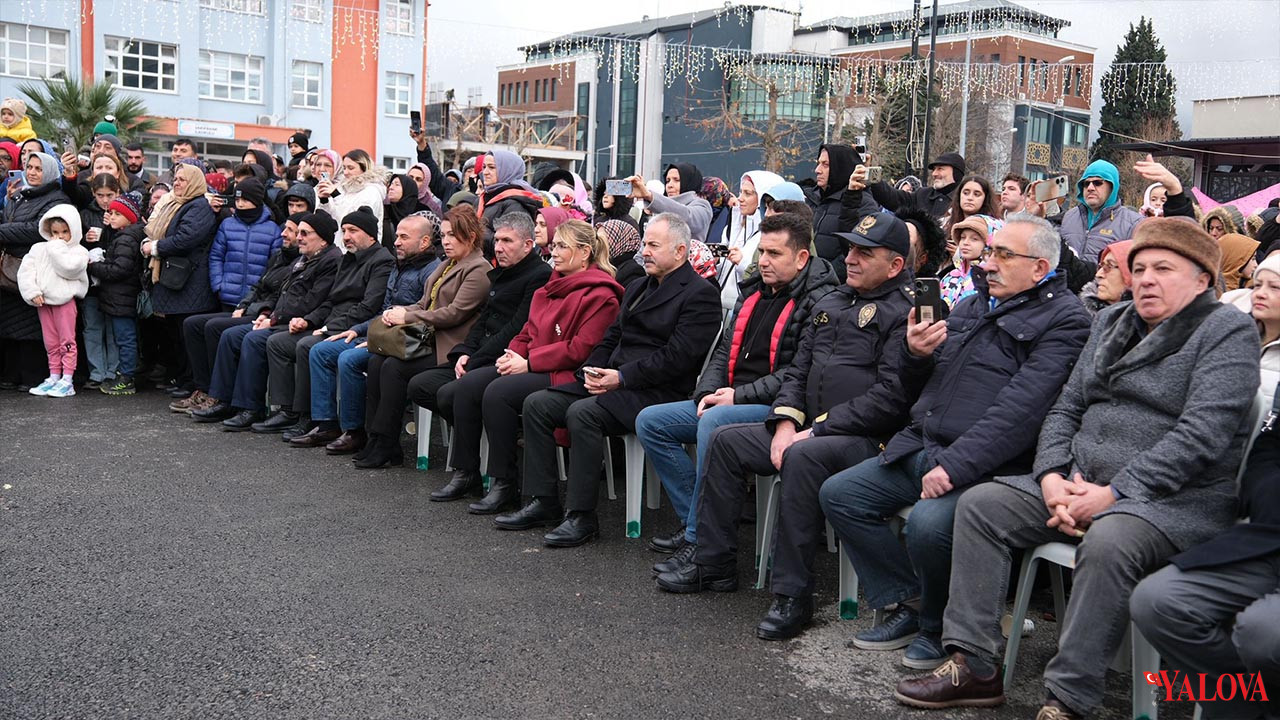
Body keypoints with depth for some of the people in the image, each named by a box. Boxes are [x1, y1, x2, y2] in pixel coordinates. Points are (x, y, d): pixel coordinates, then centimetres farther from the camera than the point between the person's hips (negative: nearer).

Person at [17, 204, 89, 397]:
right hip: (43, 301, 5)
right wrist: (32, 292, -8)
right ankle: (53, 378, 20)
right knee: (50, 343, 12)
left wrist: (57, 248, -10)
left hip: (65, 300, -5)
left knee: (67, 340, -1)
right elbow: (25, 270, 4)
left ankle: (67, 380, 1)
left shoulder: (78, 251, -2)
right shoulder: (39, 249, 11)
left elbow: (69, 268, -21)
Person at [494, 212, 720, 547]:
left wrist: (622, 377, -19)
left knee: (582, 413, -31)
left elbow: (676, 358, -16)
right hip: (613, 380, 9)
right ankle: (543, 502, 0)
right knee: (536, 403, -4)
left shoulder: (700, 294, -7)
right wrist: (592, 371, 1)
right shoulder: (638, 286, 22)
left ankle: (582, 516, -21)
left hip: (657, 391, -9)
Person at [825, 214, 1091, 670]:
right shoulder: (972, 305, 18)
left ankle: (940, 625, -1)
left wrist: (956, 465, -27)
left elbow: (1020, 409, -20)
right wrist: (914, 354, -1)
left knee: (928, 523, -32)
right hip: (921, 447, 8)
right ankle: (911, 603, 7)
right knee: (839, 494, -2)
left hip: (984, 465, -8)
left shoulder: (1063, 320, -7)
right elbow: (916, 392, 22)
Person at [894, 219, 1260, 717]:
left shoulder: (1228, 332, -4)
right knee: (980, 505, -7)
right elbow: (1065, 408, 14)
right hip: (1080, 485, 7)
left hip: (1179, 499, -7)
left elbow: (1202, 434, -17)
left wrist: (1114, 493, -21)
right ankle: (974, 667, -6)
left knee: (1107, 542, -37)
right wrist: (1052, 476, -5)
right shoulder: (1112, 323, 16)